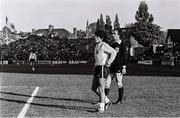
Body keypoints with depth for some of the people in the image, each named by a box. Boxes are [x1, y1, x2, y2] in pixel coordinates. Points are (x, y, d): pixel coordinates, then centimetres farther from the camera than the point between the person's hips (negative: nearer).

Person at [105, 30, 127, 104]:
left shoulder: (122, 45, -5)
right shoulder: (112, 45, 16)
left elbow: (124, 56, -9)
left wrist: (124, 67, -14)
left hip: (119, 67, -7)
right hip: (111, 67, 7)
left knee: (119, 84, 1)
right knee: (107, 83, 3)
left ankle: (120, 100, 12)